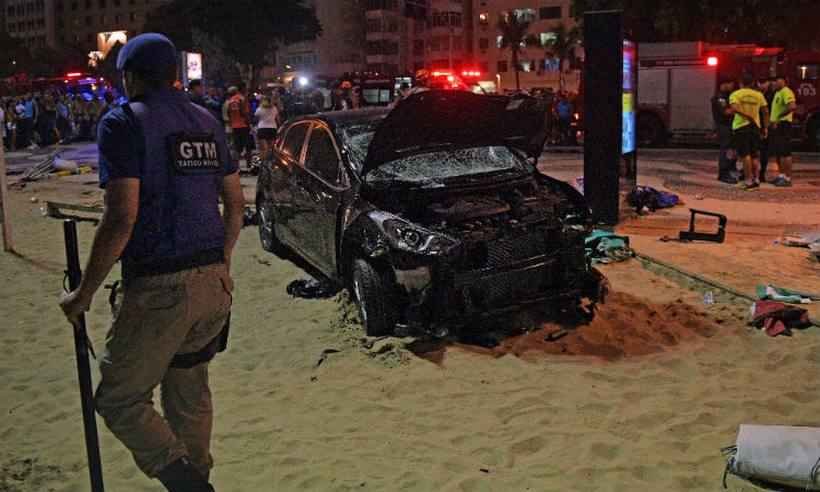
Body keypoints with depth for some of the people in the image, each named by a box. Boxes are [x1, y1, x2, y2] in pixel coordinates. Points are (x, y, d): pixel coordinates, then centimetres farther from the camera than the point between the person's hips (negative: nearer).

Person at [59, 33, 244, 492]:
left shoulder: (124, 122, -8)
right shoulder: (207, 121, 12)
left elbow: (121, 218, -17)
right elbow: (236, 203, 16)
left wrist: (84, 294, -9)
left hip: (160, 288, -7)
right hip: (214, 282, 7)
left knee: (120, 400, 6)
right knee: (190, 392, 21)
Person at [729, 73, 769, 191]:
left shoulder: (735, 94, -3)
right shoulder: (758, 95, 7)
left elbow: (734, 108, -22)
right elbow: (765, 112, 5)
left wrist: (747, 116, -17)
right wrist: (765, 127, 12)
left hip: (741, 126, -4)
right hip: (755, 126, 4)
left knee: (745, 155, -3)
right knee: (754, 155, 13)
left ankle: (749, 181, -7)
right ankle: (756, 180, 14)